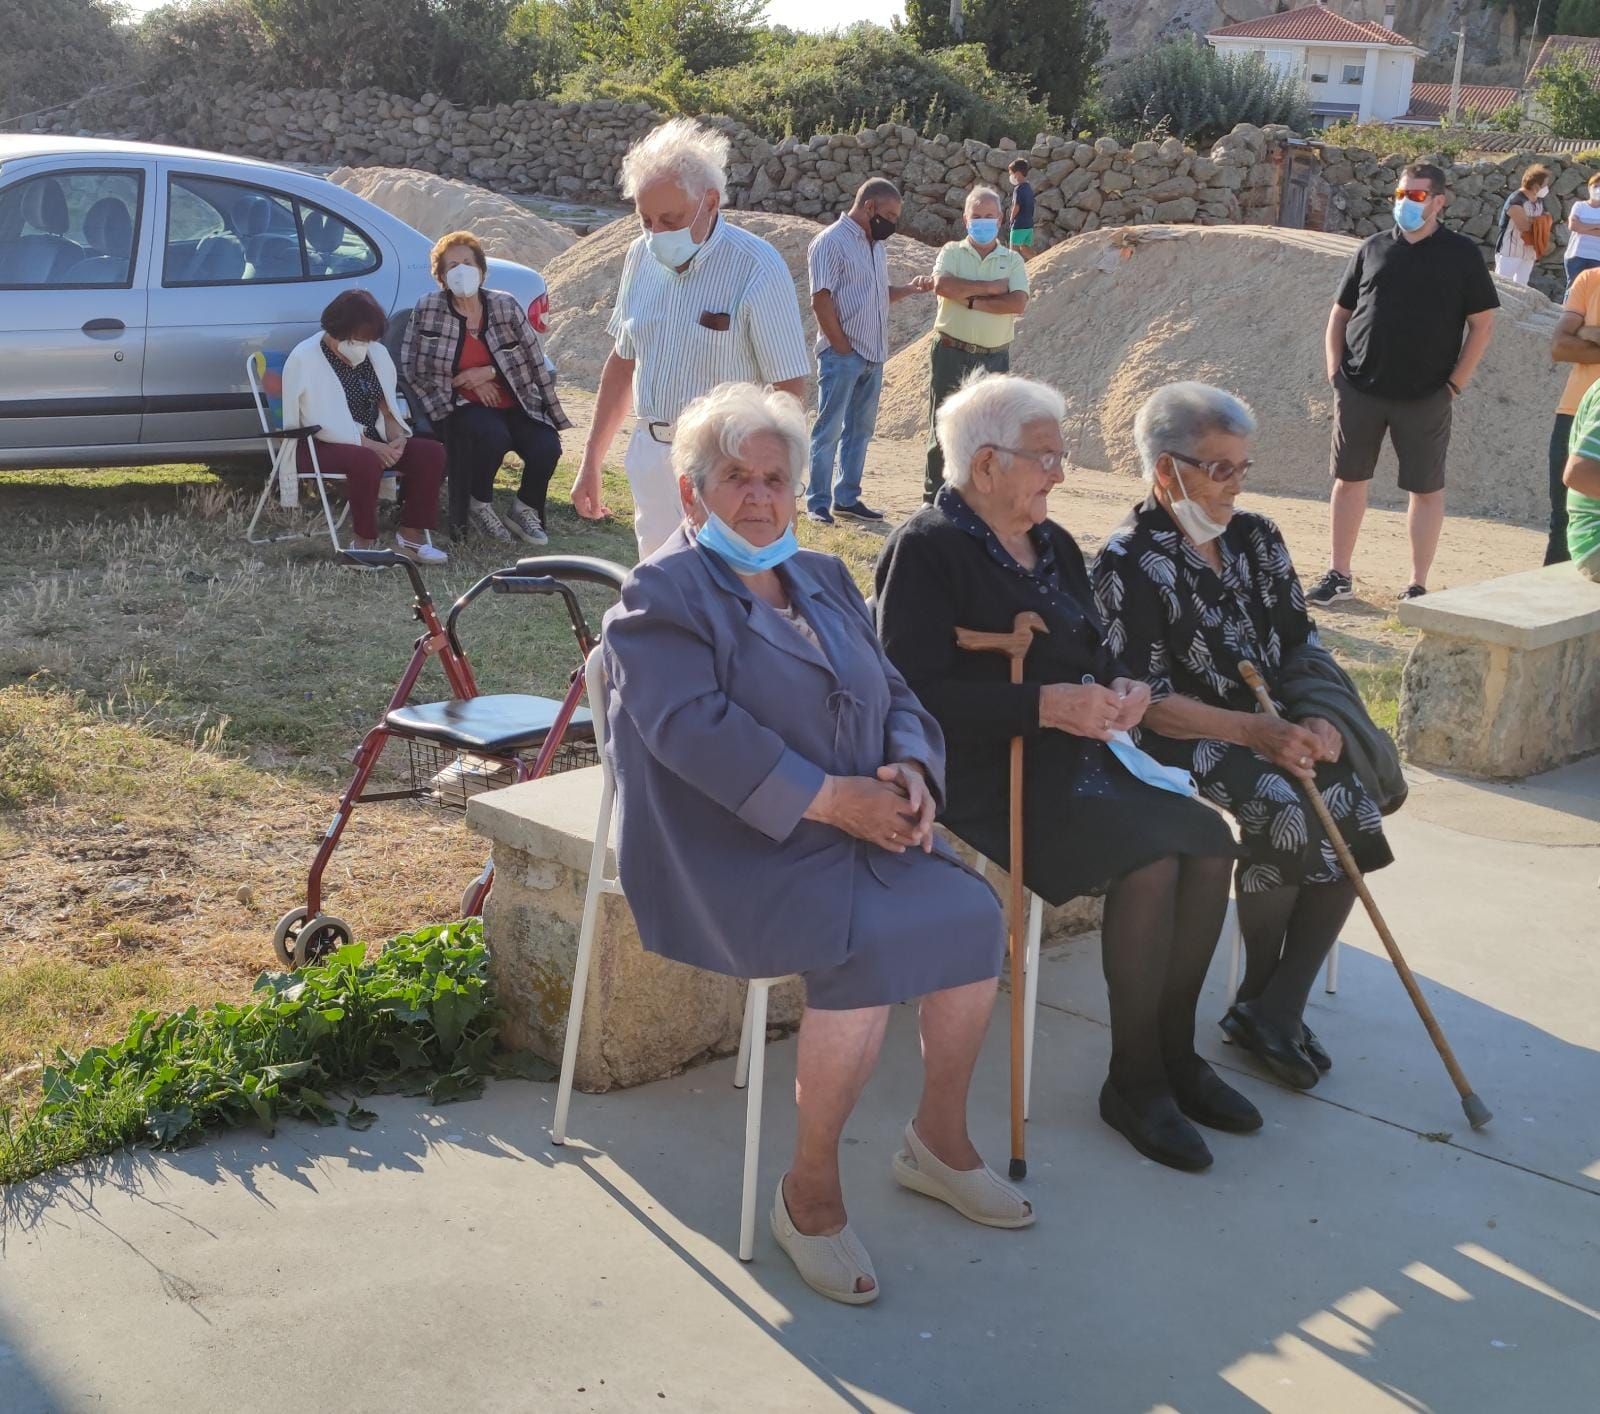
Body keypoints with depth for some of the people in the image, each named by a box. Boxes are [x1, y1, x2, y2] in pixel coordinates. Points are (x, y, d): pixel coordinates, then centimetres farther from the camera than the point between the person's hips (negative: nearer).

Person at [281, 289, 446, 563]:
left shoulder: (376, 354, 11)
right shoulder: (305, 358, -11)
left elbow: (387, 407, 15)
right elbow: (321, 423, -18)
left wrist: (396, 437, -8)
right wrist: (372, 445, -25)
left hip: (373, 442, 7)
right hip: (319, 446, -7)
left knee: (431, 452, -14)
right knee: (366, 460, -38)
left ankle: (412, 535, -10)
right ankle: (364, 544, -25)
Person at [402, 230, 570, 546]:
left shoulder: (505, 306, 4)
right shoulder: (427, 310, -1)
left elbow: (534, 360, 3)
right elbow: (412, 369, -2)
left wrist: (489, 372, -12)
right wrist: (472, 385, -8)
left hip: (514, 405, 3)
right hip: (460, 407, -3)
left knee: (546, 447, -24)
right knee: (494, 436, -36)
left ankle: (524, 511, 5)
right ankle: (479, 507, -8)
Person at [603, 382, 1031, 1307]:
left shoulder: (823, 579, 20)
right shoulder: (663, 595, -3)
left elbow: (895, 694, 16)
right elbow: (699, 729, -18)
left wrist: (909, 769, -7)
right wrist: (829, 798, -22)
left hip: (854, 825, 7)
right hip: (734, 847, -7)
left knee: (974, 913, -15)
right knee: (868, 951, -29)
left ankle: (940, 1139, 7)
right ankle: (810, 1192, -11)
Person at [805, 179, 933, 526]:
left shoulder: (877, 246, 13)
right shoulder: (831, 242, -12)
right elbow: (821, 301, -16)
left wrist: (909, 289, 3)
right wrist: (843, 347, -16)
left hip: (873, 355, 8)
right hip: (842, 356, -8)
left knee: (860, 430, 13)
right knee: (829, 430, -1)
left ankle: (847, 499, 22)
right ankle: (817, 503, 5)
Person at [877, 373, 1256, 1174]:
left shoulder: (1052, 545, 18)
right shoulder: (926, 551, -9)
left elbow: (1093, 649, 25)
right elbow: (919, 690, -19)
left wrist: (1122, 687, 1)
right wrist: (1047, 705, -24)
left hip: (1078, 754, 8)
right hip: (988, 776, -8)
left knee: (1210, 841, -13)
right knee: (1148, 858, -25)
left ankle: (1175, 1055, 3)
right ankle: (1133, 1082, -8)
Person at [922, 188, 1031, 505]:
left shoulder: (1013, 260, 7)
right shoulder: (952, 253, 5)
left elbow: (1017, 303, -11)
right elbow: (942, 285, -18)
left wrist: (971, 300, -13)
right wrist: (991, 288, -13)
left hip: (993, 359, 1)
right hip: (951, 354, -1)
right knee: (942, 427, 3)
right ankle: (933, 499, 10)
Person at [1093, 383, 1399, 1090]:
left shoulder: (1255, 538, 11)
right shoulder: (1127, 562, -9)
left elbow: (1302, 648, 12)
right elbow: (1149, 702, -15)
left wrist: (1320, 720, -9)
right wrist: (1256, 732, -24)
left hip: (1276, 724, 6)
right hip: (1185, 738, -6)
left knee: (1351, 803, -20)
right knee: (1283, 810, -30)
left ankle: (1275, 1011, -10)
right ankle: (1258, 995, -3)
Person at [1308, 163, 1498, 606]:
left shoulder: (1461, 254, 1)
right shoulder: (1373, 249, 8)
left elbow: (1483, 322, 1)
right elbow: (1340, 312, 14)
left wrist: (1456, 383, -6)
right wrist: (1335, 369, 2)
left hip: (1425, 399, -2)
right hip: (1359, 391, 3)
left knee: (1427, 489, 2)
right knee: (1349, 480, 7)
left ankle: (1418, 586, 11)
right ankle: (1339, 574, 19)